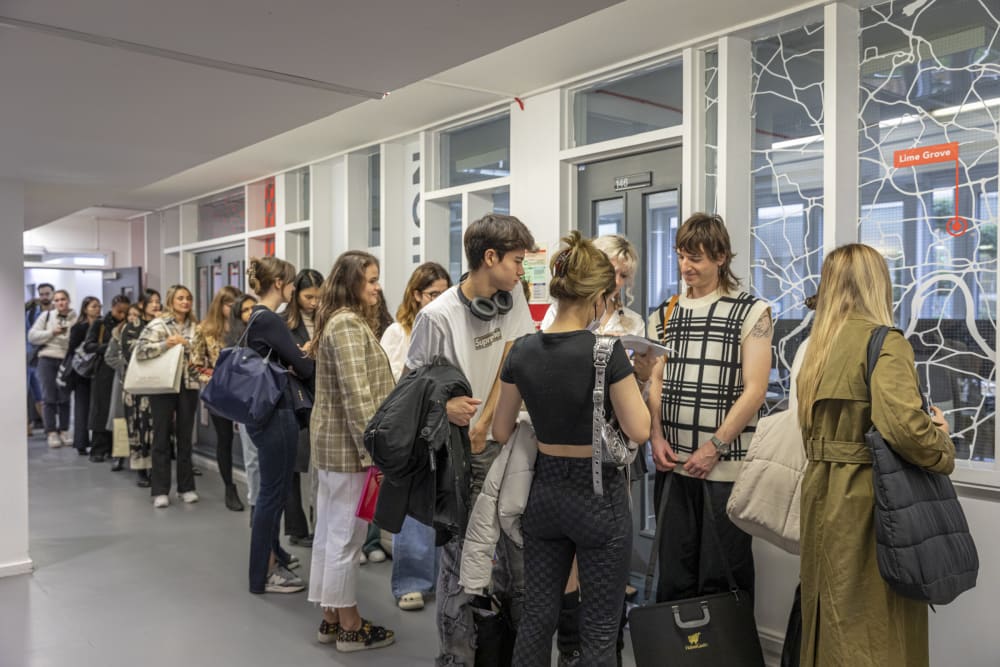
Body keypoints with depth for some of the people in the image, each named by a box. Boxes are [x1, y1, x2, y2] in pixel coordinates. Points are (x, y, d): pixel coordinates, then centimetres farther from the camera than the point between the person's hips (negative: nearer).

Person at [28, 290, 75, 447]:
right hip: (47, 359, 1)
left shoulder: (75, 319, 0)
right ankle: (52, 432, 8)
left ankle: (64, 431, 17)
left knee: (64, 398, 6)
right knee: (49, 398, 2)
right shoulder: (46, 316, 5)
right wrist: (51, 332, -9)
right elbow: (32, 336, 1)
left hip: (67, 361, -1)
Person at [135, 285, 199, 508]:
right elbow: (140, 350, -15)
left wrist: (186, 344, -9)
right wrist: (166, 344, -21)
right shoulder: (158, 324, -4)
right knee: (162, 437, 2)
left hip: (188, 385, 3)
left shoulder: (194, 326, 8)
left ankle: (186, 487, 18)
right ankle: (160, 491, 9)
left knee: (185, 437, 8)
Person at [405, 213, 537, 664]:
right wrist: (444, 405, -26)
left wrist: (483, 423, -3)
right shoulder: (438, 315, -15)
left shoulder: (512, 297, 2)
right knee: (460, 556, 3)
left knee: (516, 550, 14)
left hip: (505, 441, 6)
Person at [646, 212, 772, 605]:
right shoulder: (665, 314, 12)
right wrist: (656, 437, -2)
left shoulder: (751, 312, -2)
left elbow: (754, 391, -8)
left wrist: (715, 447, -13)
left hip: (725, 466, -4)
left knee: (721, 574, 4)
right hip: (672, 463, 4)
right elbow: (655, 382, 12)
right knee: (673, 575, 11)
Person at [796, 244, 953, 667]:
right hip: (870, 497, -7)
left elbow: (814, 427, 8)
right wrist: (943, 450, -8)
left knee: (834, 624, 17)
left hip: (825, 491, 7)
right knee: (877, 629, 3)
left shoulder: (821, 345, 10)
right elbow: (903, 426, -25)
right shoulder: (885, 342, -13)